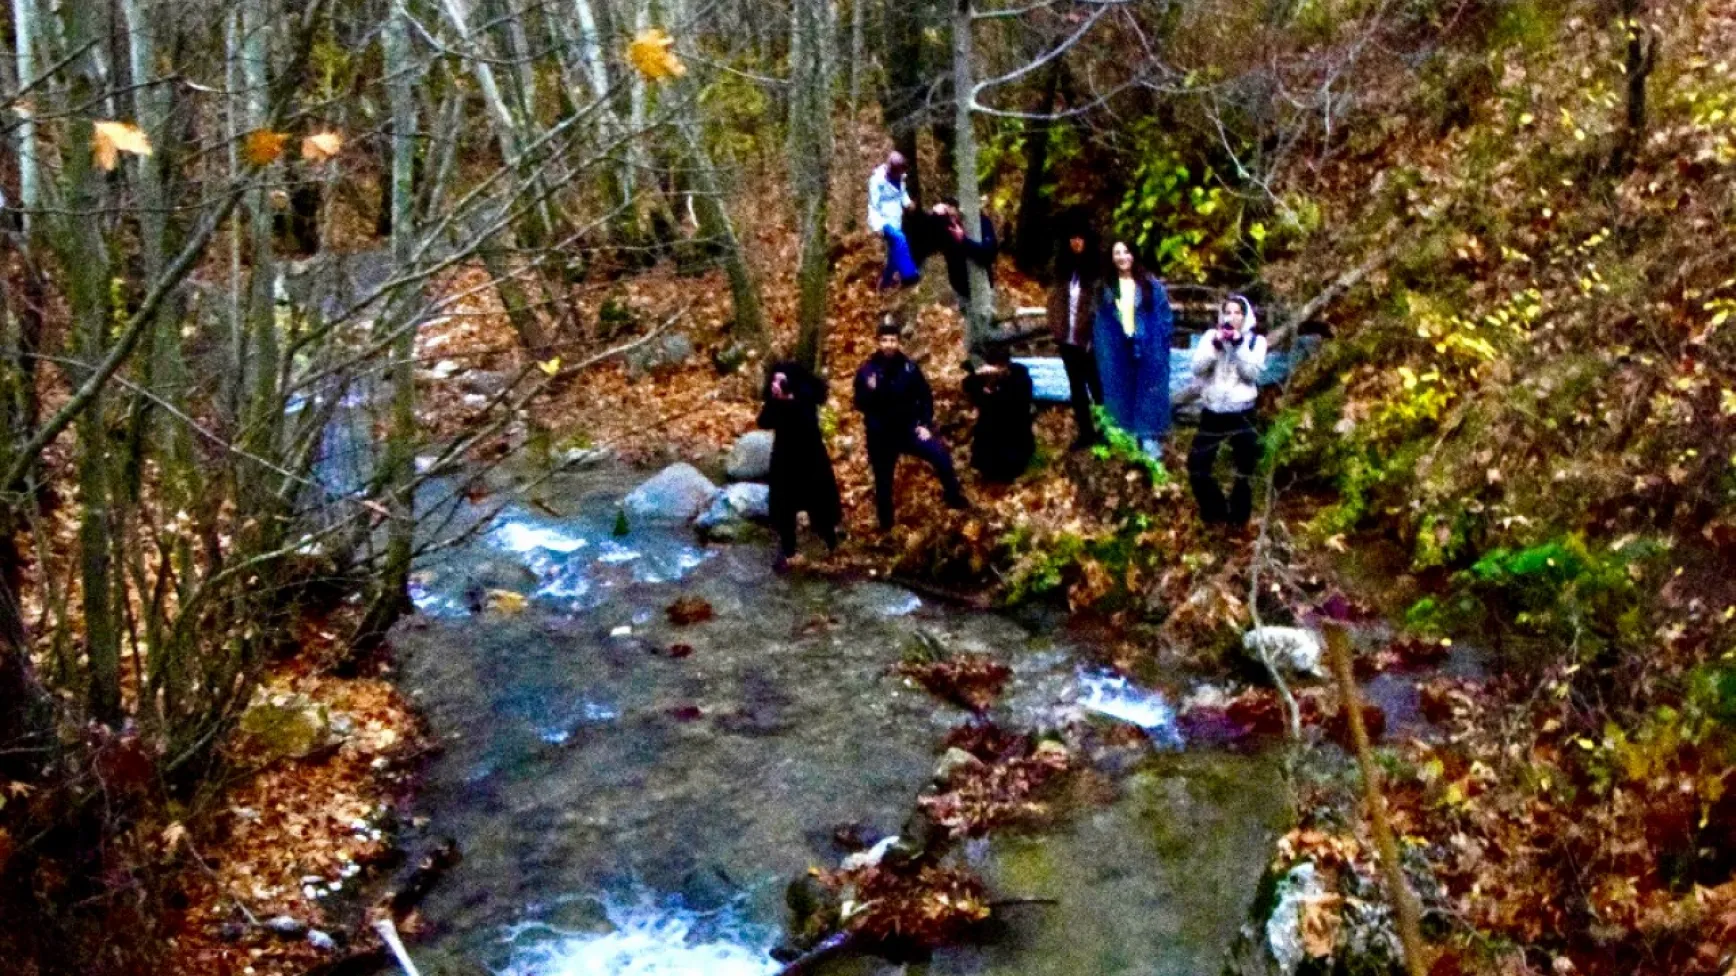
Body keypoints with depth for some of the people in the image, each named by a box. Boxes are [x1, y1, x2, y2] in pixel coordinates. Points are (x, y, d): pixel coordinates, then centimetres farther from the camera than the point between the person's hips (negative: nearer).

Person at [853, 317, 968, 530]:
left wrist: (925, 424, -4)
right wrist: (870, 392, -29)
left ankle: (955, 499, 4)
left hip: (909, 429, 1)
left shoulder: (909, 367, -4)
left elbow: (926, 396, 5)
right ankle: (886, 525, 25)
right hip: (881, 436, -1)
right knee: (883, 482, 8)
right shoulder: (866, 371, -7)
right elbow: (860, 404, -9)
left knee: (941, 455, -15)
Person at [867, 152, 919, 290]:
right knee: (899, 238, -30)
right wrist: (877, 226, -26)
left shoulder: (899, 176, -1)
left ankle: (886, 281, 33)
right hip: (884, 221, -8)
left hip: (896, 220, 8)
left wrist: (907, 202, 1)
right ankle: (909, 275, -26)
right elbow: (873, 206, -18)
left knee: (895, 249, 15)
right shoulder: (877, 180, -21)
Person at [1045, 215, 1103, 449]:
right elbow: (1055, 297, 11)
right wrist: (1055, 328, 2)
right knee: (1077, 388, 13)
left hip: (1090, 339, -5)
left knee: (1096, 386, 5)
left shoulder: (1097, 269, -9)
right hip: (1068, 338, 5)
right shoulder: (1063, 267, 7)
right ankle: (1085, 432, 24)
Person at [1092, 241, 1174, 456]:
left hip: (1147, 349, -2)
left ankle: (1149, 437, 8)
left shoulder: (1151, 285, -1)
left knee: (1148, 391, 2)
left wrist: (1159, 345, -6)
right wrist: (1101, 348, 0)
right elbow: (1100, 322, 7)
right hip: (1117, 351, 2)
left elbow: (1164, 317, 0)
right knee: (1122, 393, 7)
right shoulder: (1105, 288, 5)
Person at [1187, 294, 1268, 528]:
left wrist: (1240, 346, -18)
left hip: (1241, 413, -2)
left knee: (1245, 468, 4)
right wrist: (1215, 346, -19)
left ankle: (1238, 517, 19)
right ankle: (1214, 512, 20)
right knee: (1197, 464, 3)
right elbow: (1197, 368, -6)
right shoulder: (1211, 336, 6)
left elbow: (1252, 373, -11)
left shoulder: (1256, 340, 2)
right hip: (1212, 411, 2)